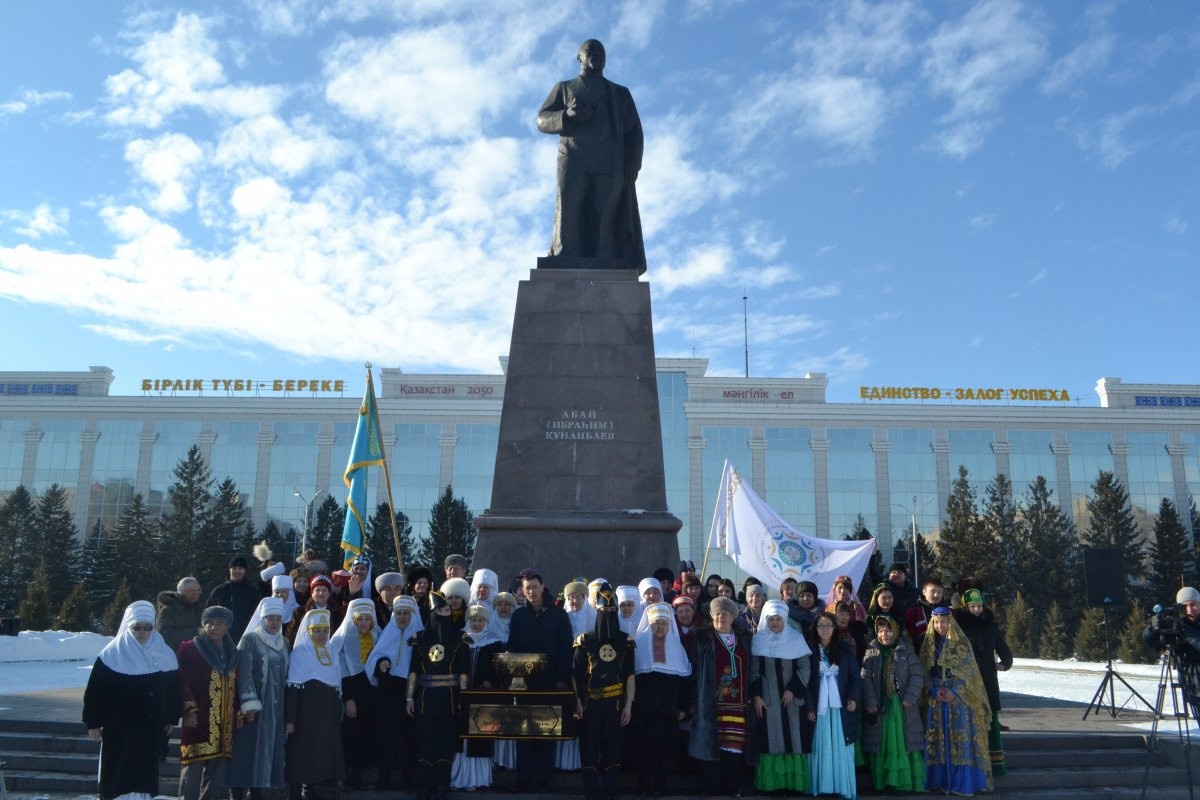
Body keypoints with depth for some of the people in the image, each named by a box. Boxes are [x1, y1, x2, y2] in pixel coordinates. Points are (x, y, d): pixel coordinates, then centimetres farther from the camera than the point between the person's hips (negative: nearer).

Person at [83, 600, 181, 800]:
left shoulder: (163, 654, 2)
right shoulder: (113, 653, -6)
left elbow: (173, 688, 8)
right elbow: (95, 690, -4)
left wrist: (171, 718, 8)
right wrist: (93, 722, -5)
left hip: (151, 727, 2)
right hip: (118, 726, -2)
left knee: (144, 773, 5)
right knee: (115, 772, 4)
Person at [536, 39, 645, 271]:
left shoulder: (620, 93, 28)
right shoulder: (564, 88, 27)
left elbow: (634, 132, 16)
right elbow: (542, 120, 13)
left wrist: (632, 165, -2)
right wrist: (567, 115, -9)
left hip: (610, 164, 1)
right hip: (573, 161, -1)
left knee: (605, 224, -13)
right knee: (568, 219, -18)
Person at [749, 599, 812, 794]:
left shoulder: (796, 639, 1)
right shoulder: (758, 640, 4)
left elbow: (804, 667, 1)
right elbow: (754, 670, 4)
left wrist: (792, 690, -8)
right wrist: (756, 696, -4)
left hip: (791, 698, 0)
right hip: (766, 699, 0)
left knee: (793, 739, -1)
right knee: (769, 739, -1)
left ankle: (794, 781, 5)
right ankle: (771, 782, 4)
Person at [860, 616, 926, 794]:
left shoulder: (906, 651, 5)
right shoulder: (871, 652, 6)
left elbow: (917, 675, -1)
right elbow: (866, 678, -2)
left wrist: (910, 698, -12)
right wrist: (870, 701, -14)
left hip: (903, 706, -1)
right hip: (880, 706, 1)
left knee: (905, 743, -1)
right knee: (882, 744, 2)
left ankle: (908, 782, 6)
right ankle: (883, 782, 8)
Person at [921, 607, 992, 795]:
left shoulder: (961, 643, 0)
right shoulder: (929, 644, 7)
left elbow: (968, 672, -3)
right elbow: (924, 671, 5)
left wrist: (954, 691, -14)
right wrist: (934, 690, -11)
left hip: (959, 697, -2)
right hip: (935, 698, 2)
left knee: (961, 737, -6)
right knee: (937, 738, 1)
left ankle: (962, 780, 0)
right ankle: (941, 779, 7)